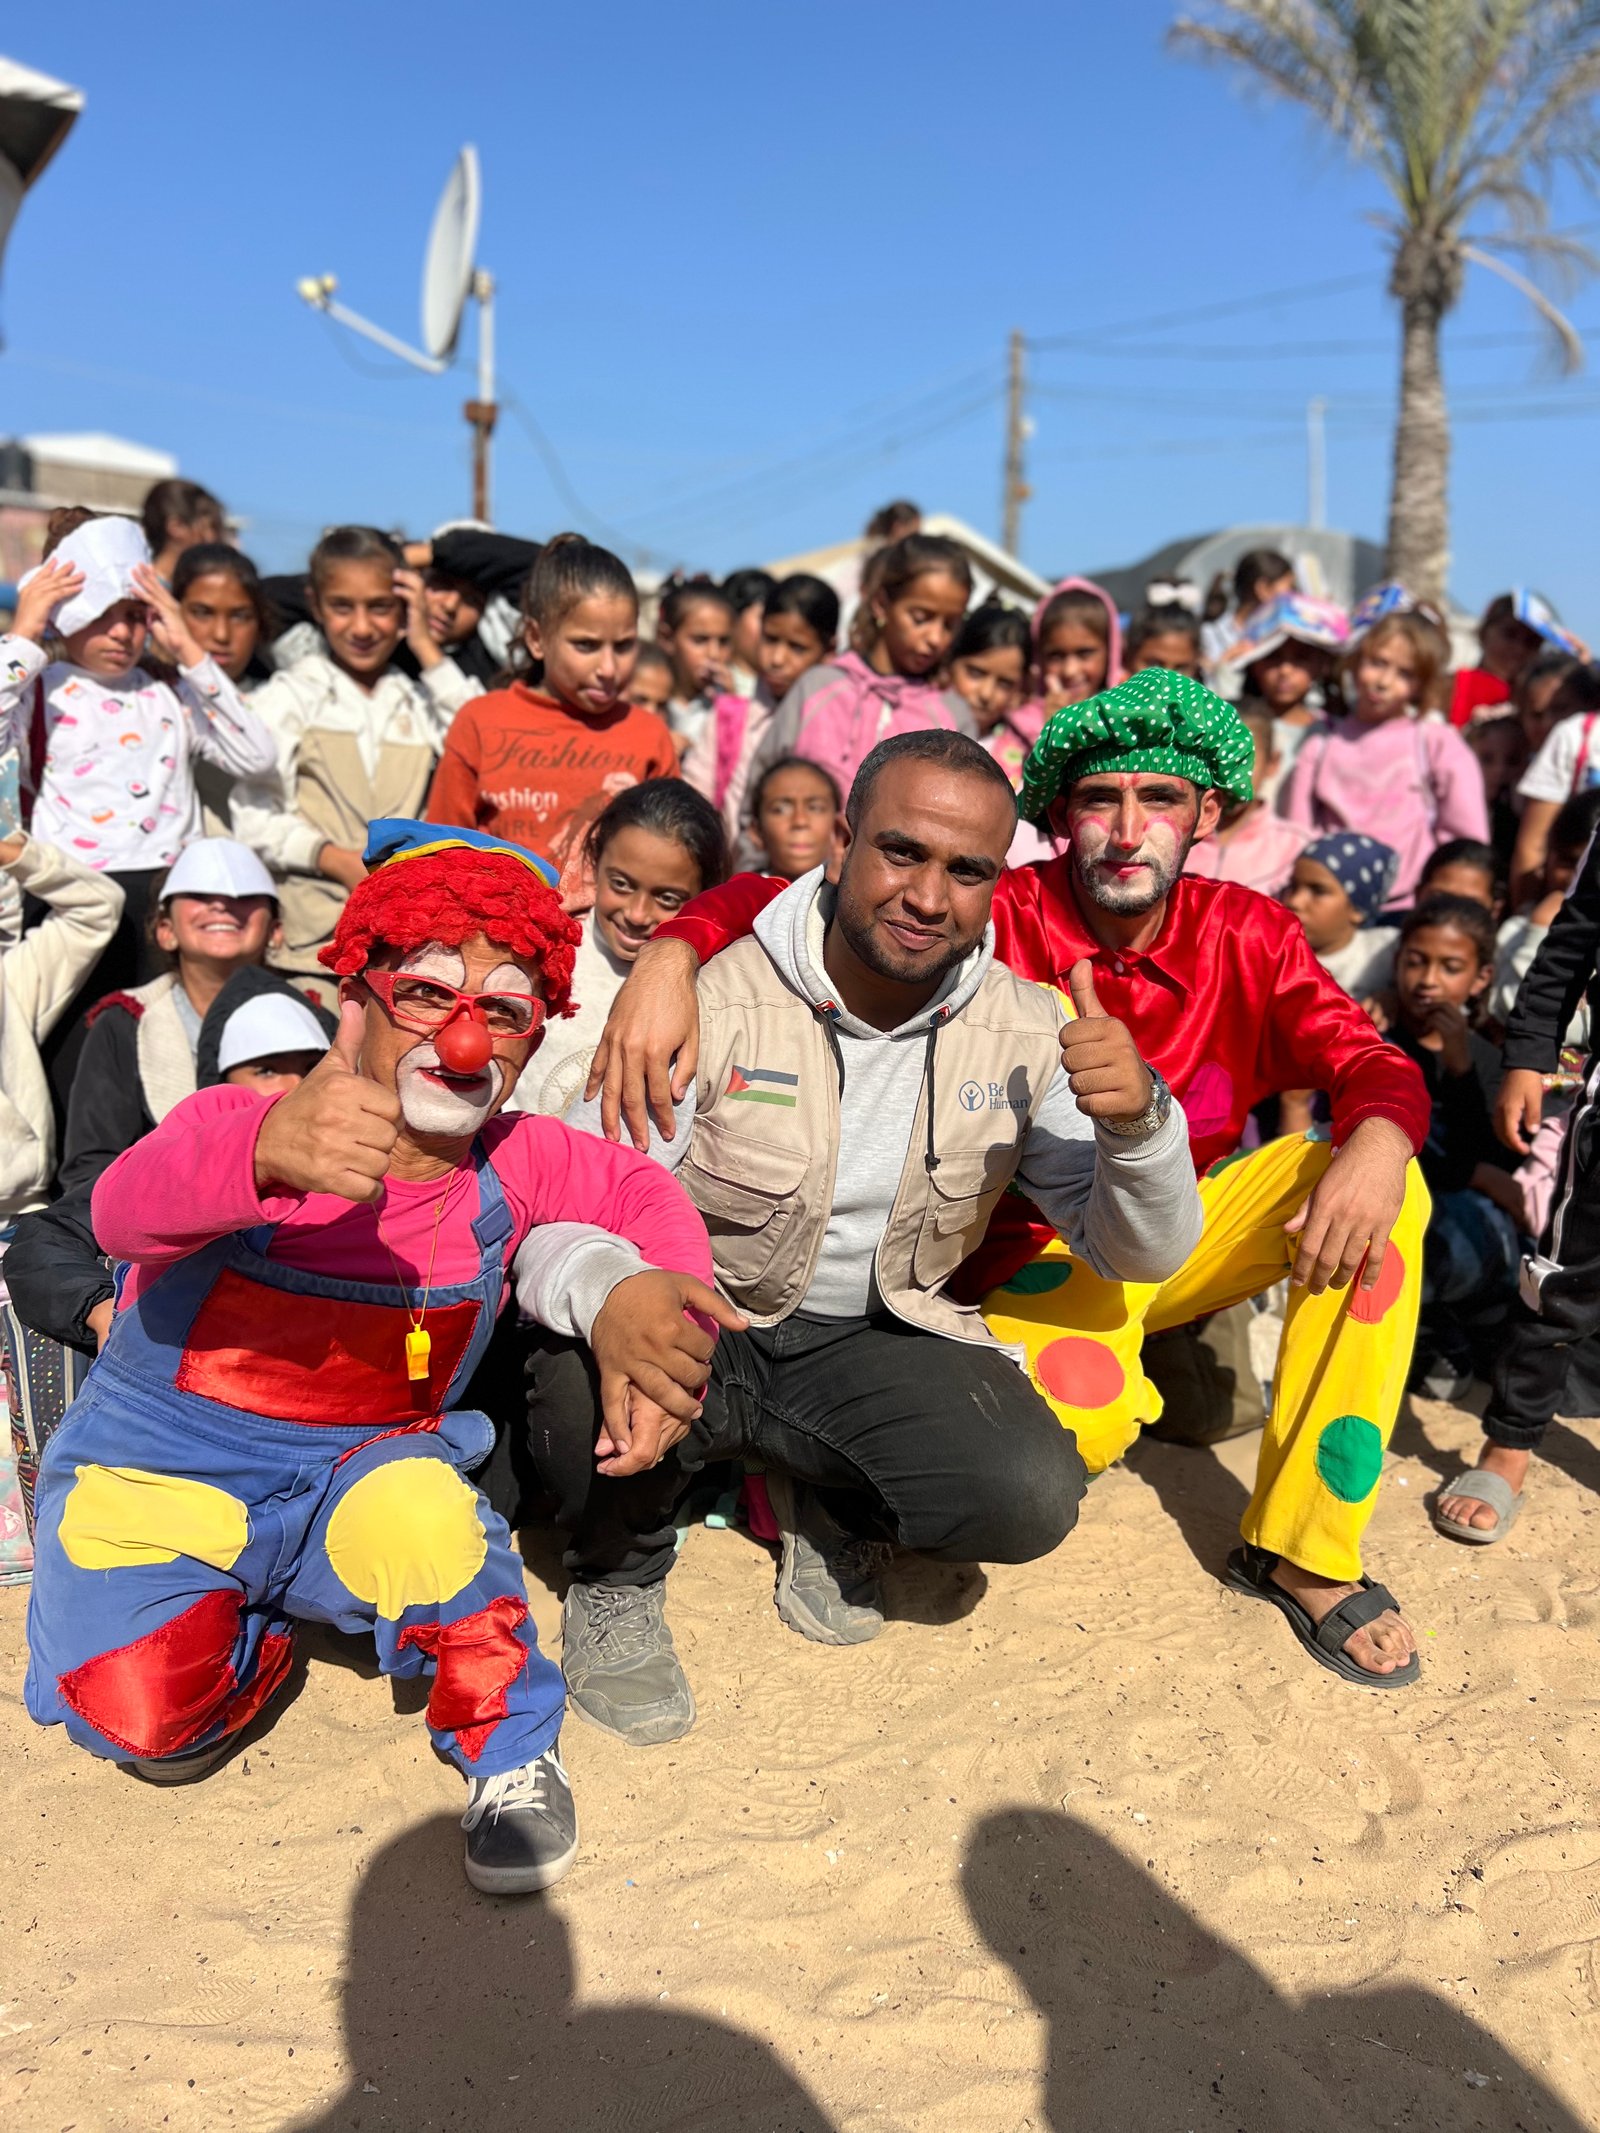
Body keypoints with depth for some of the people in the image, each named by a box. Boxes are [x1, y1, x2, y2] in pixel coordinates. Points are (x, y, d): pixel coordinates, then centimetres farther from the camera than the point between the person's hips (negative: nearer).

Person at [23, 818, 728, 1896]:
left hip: (360, 1480, 1)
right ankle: (266, 1628, 13)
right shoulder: (244, 1126, -20)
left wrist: (655, 1300, -20)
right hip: (158, 1476, -1)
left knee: (419, 1514, -33)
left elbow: (646, 1193, 5)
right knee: (146, 1718, -22)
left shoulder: (516, 1165, -8)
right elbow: (127, 1206, -40)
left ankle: (509, 1748, -7)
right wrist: (267, 1152, -64)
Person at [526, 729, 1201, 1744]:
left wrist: (1138, 1116, -27)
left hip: (869, 1341, 3)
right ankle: (619, 1573, 2)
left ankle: (825, 1504, 12)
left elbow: (1142, 1253, -4)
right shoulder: (716, 1002, -18)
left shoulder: (1026, 1032, -6)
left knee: (1032, 1496, -23)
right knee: (591, 1380, -36)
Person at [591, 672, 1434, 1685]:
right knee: (1078, 1414, -36)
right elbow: (772, 903, -21)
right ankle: (1131, 1388, 9)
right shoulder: (1003, 920, -17)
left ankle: (1305, 1553, -10)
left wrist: (1377, 1142, -35)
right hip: (1040, 1251, -4)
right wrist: (669, 955, -43)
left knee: (1384, 1191, -20)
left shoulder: (1246, 934, -5)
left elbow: (1372, 1065, -10)